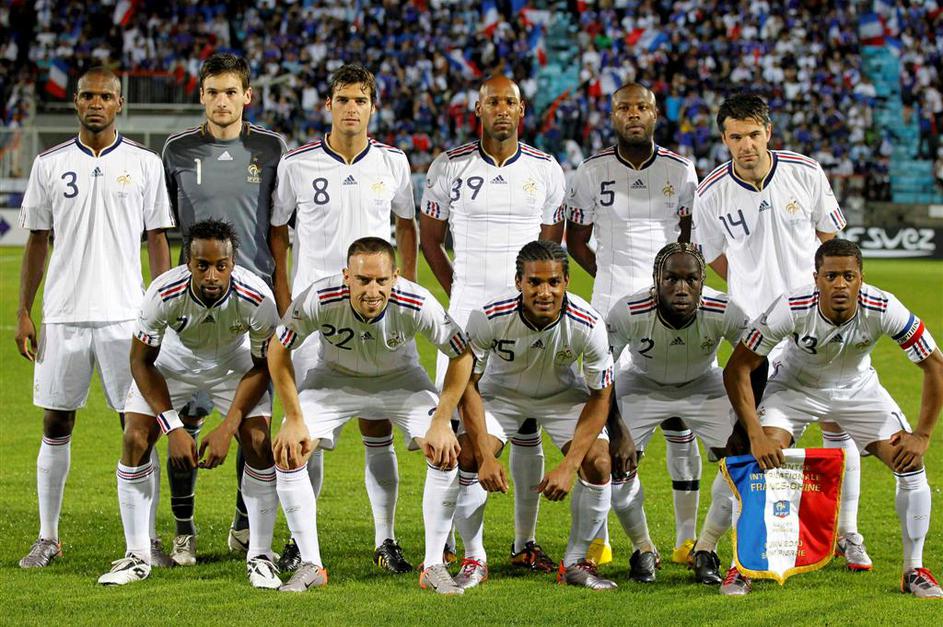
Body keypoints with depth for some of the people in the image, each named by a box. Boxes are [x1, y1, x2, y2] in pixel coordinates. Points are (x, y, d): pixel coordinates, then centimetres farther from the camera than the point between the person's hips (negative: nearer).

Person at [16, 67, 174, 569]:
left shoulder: (144, 164, 4)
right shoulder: (50, 164, 6)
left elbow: (158, 241, 5)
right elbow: (37, 241, 10)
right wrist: (23, 312, 5)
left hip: (125, 315, -1)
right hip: (62, 315, 1)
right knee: (56, 427, 5)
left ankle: (148, 537, 6)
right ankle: (47, 538, 13)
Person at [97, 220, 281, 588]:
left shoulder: (256, 298, -33)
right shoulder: (163, 293, -34)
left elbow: (263, 366, -16)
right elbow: (141, 361, -20)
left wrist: (228, 427, -23)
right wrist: (173, 428, -25)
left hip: (235, 362, 0)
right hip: (172, 359, 0)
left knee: (259, 443, -17)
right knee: (135, 439, -13)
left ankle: (260, 557, -2)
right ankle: (136, 557, 1)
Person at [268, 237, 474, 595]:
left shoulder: (417, 304, -33)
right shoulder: (319, 300, -34)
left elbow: (462, 355, -18)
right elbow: (279, 350, -17)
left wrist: (441, 422, -19)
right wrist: (294, 420, -18)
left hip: (400, 380, 0)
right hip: (334, 378, 0)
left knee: (446, 454, -20)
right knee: (287, 454, -17)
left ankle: (434, 566, -6)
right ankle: (310, 566, -4)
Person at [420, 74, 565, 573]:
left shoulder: (545, 171, 4)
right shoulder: (449, 168, 0)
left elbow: (552, 246, 13)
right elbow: (429, 237, 11)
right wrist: (457, 293, 9)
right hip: (467, 315, -1)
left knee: (526, 428, 4)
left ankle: (525, 542, 10)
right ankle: (466, 543, 2)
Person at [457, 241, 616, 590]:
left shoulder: (588, 324, -30)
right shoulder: (489, 317, -32)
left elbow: (600, 397, -19)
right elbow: (468, 384, -19)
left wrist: (568, 467, -27)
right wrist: (485, 456, -28)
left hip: (563, 395, 1)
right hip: (501, 391, 0)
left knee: (598, 464, -21)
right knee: (469, 456, -25)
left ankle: (575, 562, 0)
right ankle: (475, 560, -5)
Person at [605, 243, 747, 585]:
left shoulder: (724, 312, -31)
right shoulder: (629, 312, -33)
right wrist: (618, 433, -25)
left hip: (704, 386, 1)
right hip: (641, 386, -1)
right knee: (616, 462, -19)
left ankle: (706, 550, 4)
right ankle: (642, 549, 8)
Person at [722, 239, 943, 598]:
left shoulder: (884, 310, -30)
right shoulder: (791, 309, -33)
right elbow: (737, 368, -25)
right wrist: (755, 435, -31)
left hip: (858, 389, 1)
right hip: (795, 387, -1)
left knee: (911, 464, -13)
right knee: (762, 460, -23)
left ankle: (914, 570, 4)